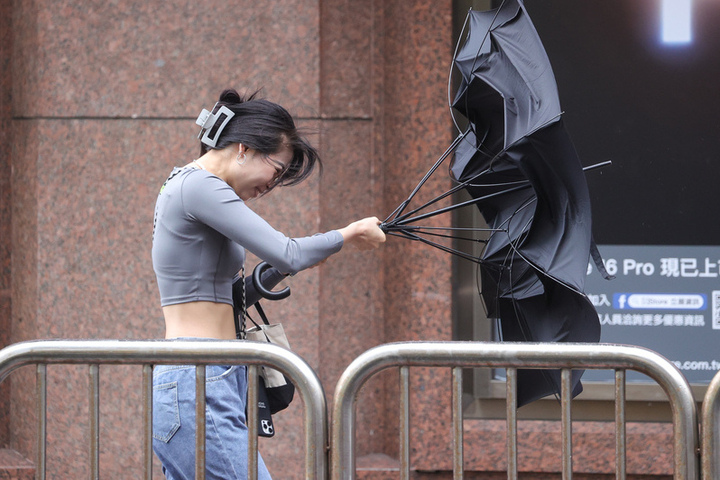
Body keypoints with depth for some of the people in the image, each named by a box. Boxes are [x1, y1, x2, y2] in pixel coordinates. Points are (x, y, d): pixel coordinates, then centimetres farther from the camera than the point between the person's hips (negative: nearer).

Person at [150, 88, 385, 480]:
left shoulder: (187, 186, 21)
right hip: (198, 388, -11)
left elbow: (230, 298, 25)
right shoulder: (200, 186, -10)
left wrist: (284, 267, 12)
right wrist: (347, 236, 0)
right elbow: (287, 254, -16)